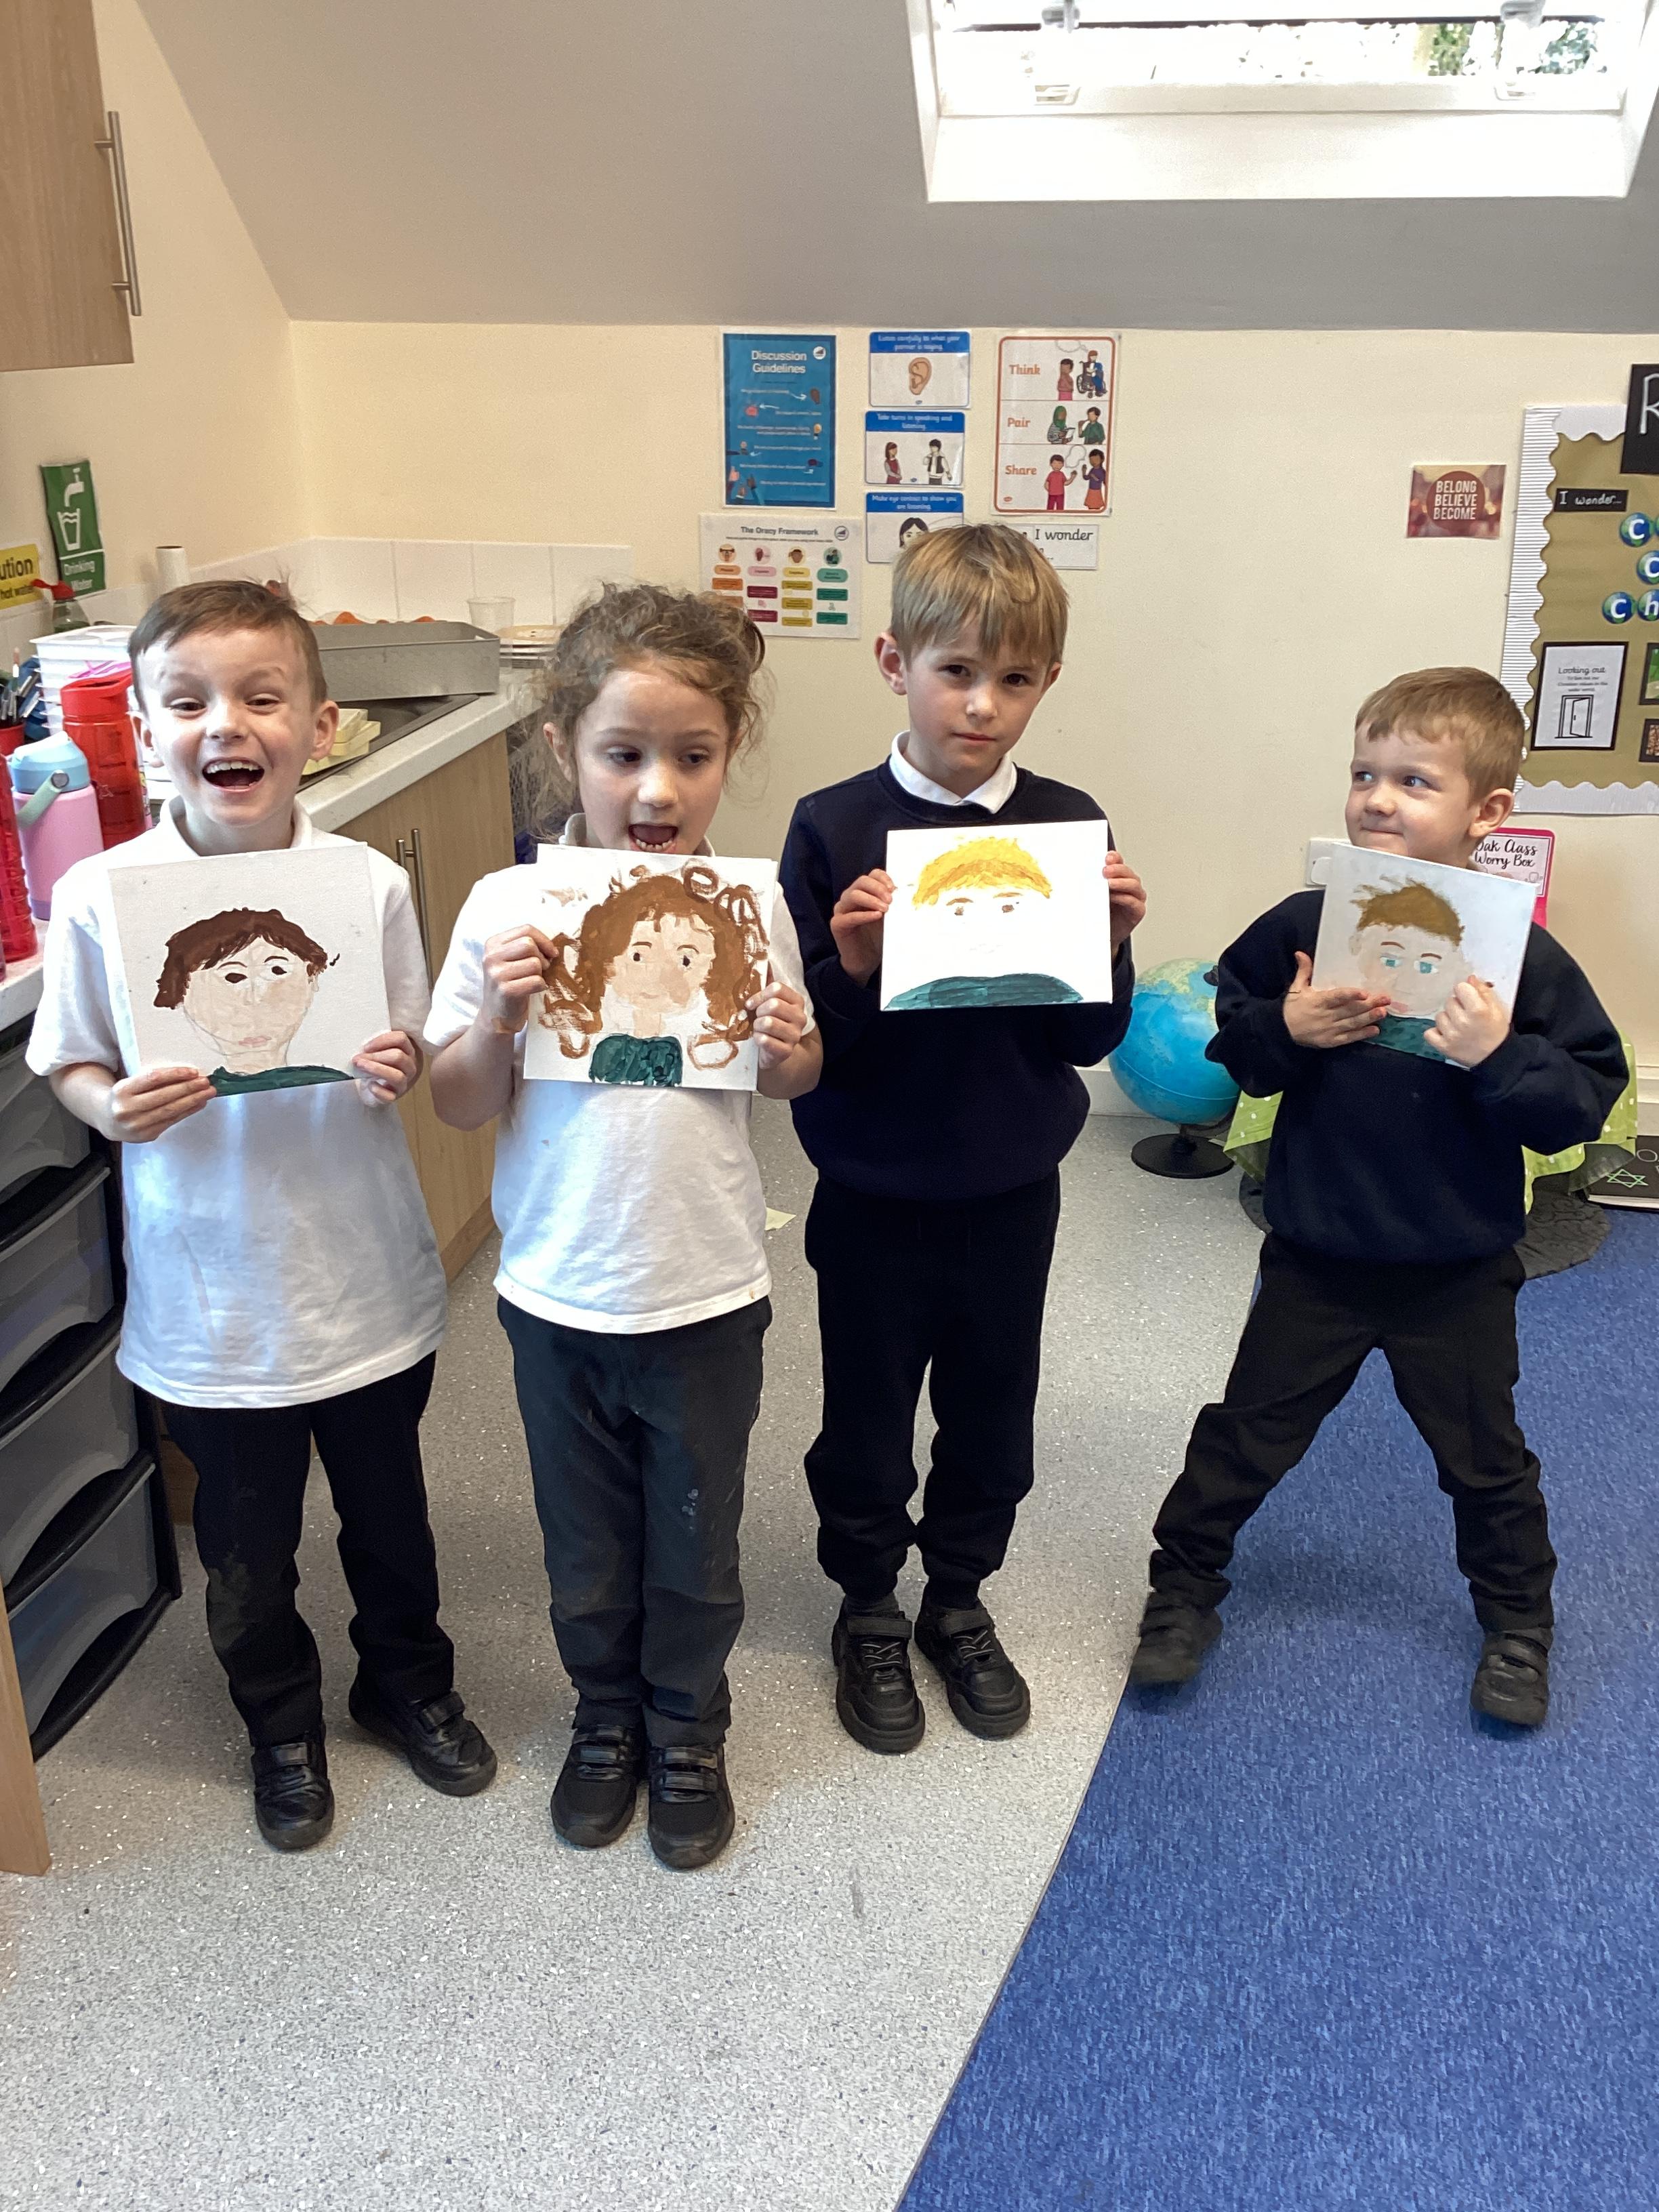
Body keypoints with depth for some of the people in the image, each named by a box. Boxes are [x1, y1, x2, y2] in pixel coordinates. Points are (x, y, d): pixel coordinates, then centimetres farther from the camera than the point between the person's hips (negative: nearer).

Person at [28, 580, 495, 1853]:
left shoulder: (370, 886, -12)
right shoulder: (101, 897, -13)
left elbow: (409, 1058, 0)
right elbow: (69, 1067, -1)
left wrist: (398, 1073, -22)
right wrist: (115, 1108, -22)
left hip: (366, 1282, 1)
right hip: (211, 1298, 0)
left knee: (389, 1516, 22)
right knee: (248, 1550, 19)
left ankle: (409, 1683, 50)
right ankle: (282, 1726, 47)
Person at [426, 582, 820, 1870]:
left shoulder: (749, 905, -10)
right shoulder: (510, 907, -13)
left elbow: (797, 1078, 5)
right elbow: (459, 1106, -6)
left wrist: (790, 1050, -17)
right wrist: (502, 1016, -24)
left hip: (709, 1294, 0)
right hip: (560, 1293, 0)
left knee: (696, 1543, 18)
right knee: (587, 1544, 20)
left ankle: (688, 1733, 43)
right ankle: (607, 1719, 46)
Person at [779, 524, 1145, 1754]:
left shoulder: (1070, 827, -6)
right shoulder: (835, 830, -13)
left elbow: (1089, 1039, -3)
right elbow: (805, 1046, -12)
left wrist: (1111, 943, -21)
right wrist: (851, 967, -30)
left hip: (1012, 1196, 2)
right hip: (874, 1200, -2)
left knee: (992, 1419, 19)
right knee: (868, 1422, 16)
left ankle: (960, 1601, 43)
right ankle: (868, 1610, 40)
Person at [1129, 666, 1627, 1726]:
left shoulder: (1521, 957, -14)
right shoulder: (1307, 925, -10)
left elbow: (1585, 1102, -13)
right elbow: (1231, 1037, 1)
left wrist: (1500, 1057, -29)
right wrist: (1285, 1030, -19)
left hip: (1458, 1271, 0)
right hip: (1316, 1255, 1)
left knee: (1485, 1457, 19)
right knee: (1248, 1432, 13)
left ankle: (1518, 1621, 42)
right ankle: (1184, 1586, 34)